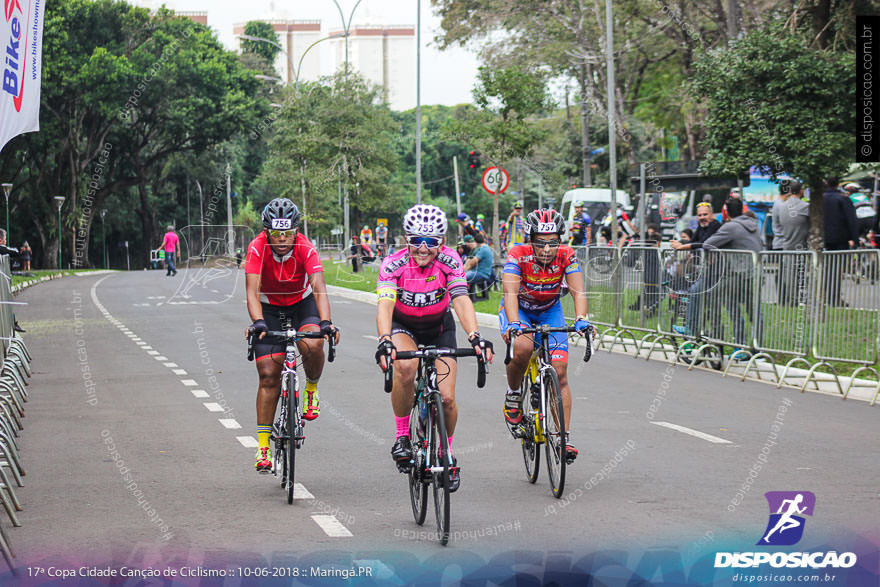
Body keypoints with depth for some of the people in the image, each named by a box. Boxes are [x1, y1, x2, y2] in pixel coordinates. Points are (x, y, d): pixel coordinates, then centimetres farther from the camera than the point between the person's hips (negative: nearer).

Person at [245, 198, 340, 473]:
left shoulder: (306, 249, -26)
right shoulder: (258, 248, -26)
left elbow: (319, 289, -36)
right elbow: (252, 291, -35)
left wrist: (326, 323, -52)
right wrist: (258, 322, -52)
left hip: (302, 304, 0)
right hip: (270, 308, 0)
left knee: (313, 346, -32)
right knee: (268, 375, -8)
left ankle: (311, 389, 1)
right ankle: (263, 446, -1)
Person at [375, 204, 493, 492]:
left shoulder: (449, 261, -24)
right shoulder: (394, 264, -27)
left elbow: (462, 301, -35)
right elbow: (384, 305, -39)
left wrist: (475, 336, -53)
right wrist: (384, 341, -58)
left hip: (439, 328, 1)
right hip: (403, 327, -1)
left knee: (446, 399, -11)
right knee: (406, 367, -35)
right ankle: (402, 436, -13)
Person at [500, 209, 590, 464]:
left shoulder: (567, 256, -23)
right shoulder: (518, 255, -29)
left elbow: (578, 291, -30)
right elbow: (510, 292, -37)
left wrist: (581, 319, -48)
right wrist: (513, 324, -54)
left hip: (549, 311, 2)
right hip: (519, 309, -2)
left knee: (559, 372, -11)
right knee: (523, 348, -34)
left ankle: (565, 437, -8)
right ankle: (513, 394, -5)